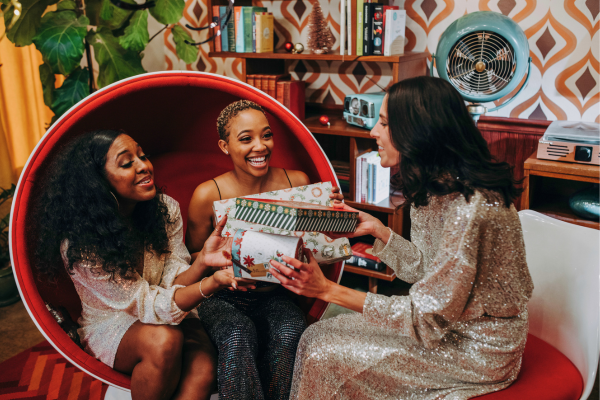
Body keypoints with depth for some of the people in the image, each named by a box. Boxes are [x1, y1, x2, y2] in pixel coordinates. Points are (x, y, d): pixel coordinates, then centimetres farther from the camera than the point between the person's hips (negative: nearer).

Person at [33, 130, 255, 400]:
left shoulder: (166, 209, -10)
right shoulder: (79, 244, -24)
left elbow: (173, 283, -12)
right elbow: (147, 306, -25)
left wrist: (202, 262, -35)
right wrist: (213, 283, -42)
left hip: (170, 317, 3)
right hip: (110, 327, -3)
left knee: (203, 368, -28)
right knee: (164, 340, -36)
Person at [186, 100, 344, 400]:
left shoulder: (298, 183, -4)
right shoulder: (208, 195, -10)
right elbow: (192, 258, 2)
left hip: (272, 297, 2)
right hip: (221, 299, -2)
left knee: (291, 332, -29)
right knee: (238, 337, -33)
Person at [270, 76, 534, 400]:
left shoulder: (469, 209, -30)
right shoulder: (438, 189, -1)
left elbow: (427, 317, -25)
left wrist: (328, 290, -28)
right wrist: (376, 229, -1)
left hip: (477, 350, -8)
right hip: (449, 327, 8)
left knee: (326, 357, -11)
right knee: (318, 336, 0)